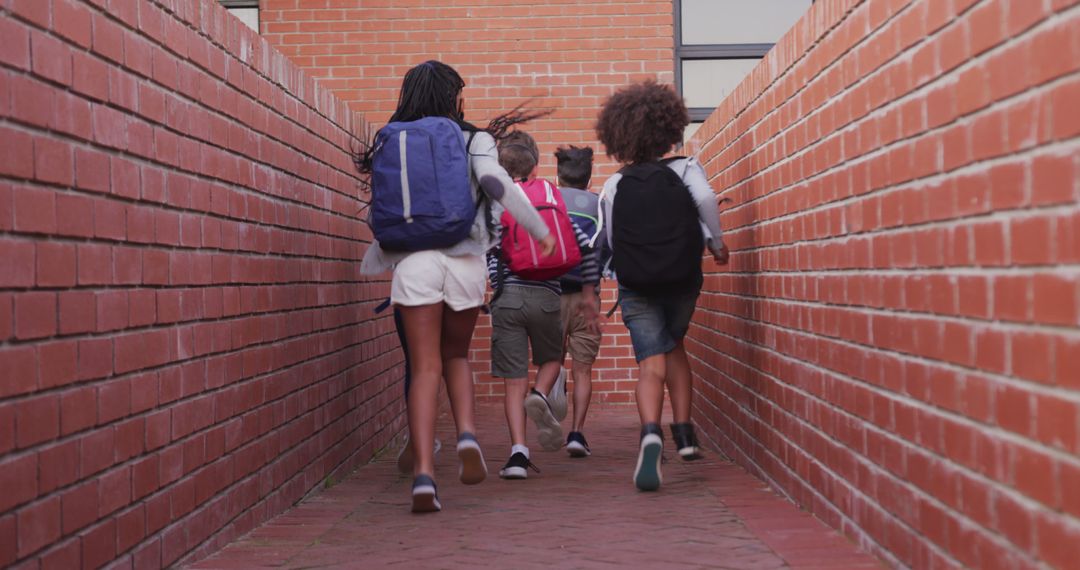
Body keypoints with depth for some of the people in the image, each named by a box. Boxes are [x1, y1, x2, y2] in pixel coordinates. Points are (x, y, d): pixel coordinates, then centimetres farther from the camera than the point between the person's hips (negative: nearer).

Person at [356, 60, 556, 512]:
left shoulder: (389, 144, 12)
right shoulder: (473, 140, 5)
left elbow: (379, 217, 11)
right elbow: (495, 182, -13)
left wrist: (371, 265, 25)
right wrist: (540, 229, -5)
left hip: (412, 262, 1)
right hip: (464, 260, -1)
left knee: (424, 367, 2)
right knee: (456, 356, 20)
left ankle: (423, 475, -11)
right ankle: (467, 435, -5)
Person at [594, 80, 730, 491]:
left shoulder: (613, 186, 5)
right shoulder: (685, 169, 1)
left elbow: (609, 241, 6)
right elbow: (706, 197, -20)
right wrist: (716, 242, -7)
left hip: (636, 288, -1)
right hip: (682, 281, 1)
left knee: (651, 363, -4)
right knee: (674, 347, 25)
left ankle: (650, 433, -32)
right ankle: (684, 433, 20)